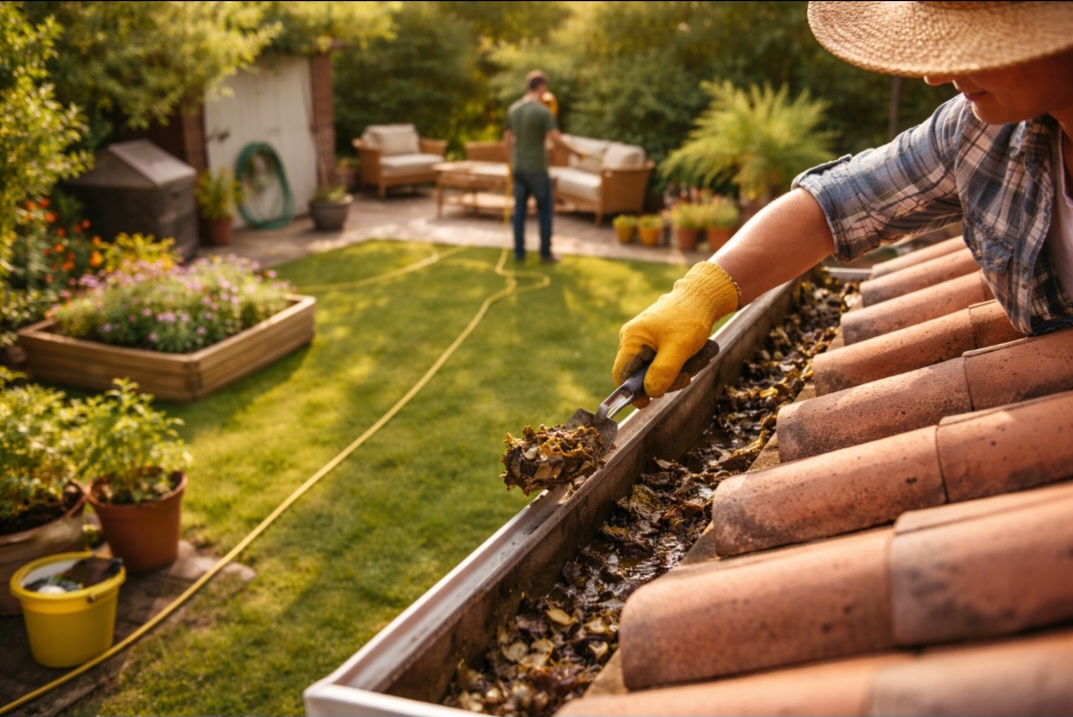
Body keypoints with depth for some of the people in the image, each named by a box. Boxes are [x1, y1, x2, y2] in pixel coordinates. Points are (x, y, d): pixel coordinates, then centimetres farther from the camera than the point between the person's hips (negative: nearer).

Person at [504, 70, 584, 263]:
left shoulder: (513, 109, 4)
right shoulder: (543, 111, -16)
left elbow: (507, 138, 11)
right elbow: (556, 138, -22)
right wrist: (576, 152, -8)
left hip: (518, 168, 6)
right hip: (537, 169, -6)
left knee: (520, 210, 10)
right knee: (544, 211, 6)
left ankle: (519, 252, 11)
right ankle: (545, 252, 10)